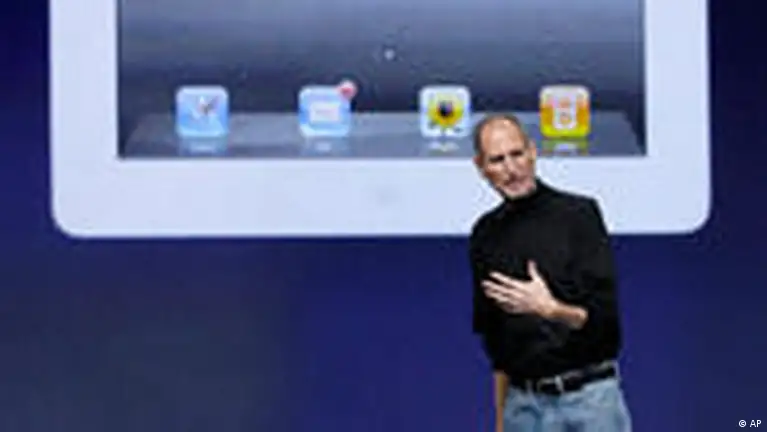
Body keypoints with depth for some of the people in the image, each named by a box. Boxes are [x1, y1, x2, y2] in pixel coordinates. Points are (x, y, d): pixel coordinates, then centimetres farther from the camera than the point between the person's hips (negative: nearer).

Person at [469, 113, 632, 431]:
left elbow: (603, 319, -9)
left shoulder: (578, 213, -5)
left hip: (588, 395, -4)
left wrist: (550, 309, -28)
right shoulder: (485, 235, 9)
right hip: (523, 402, 4)